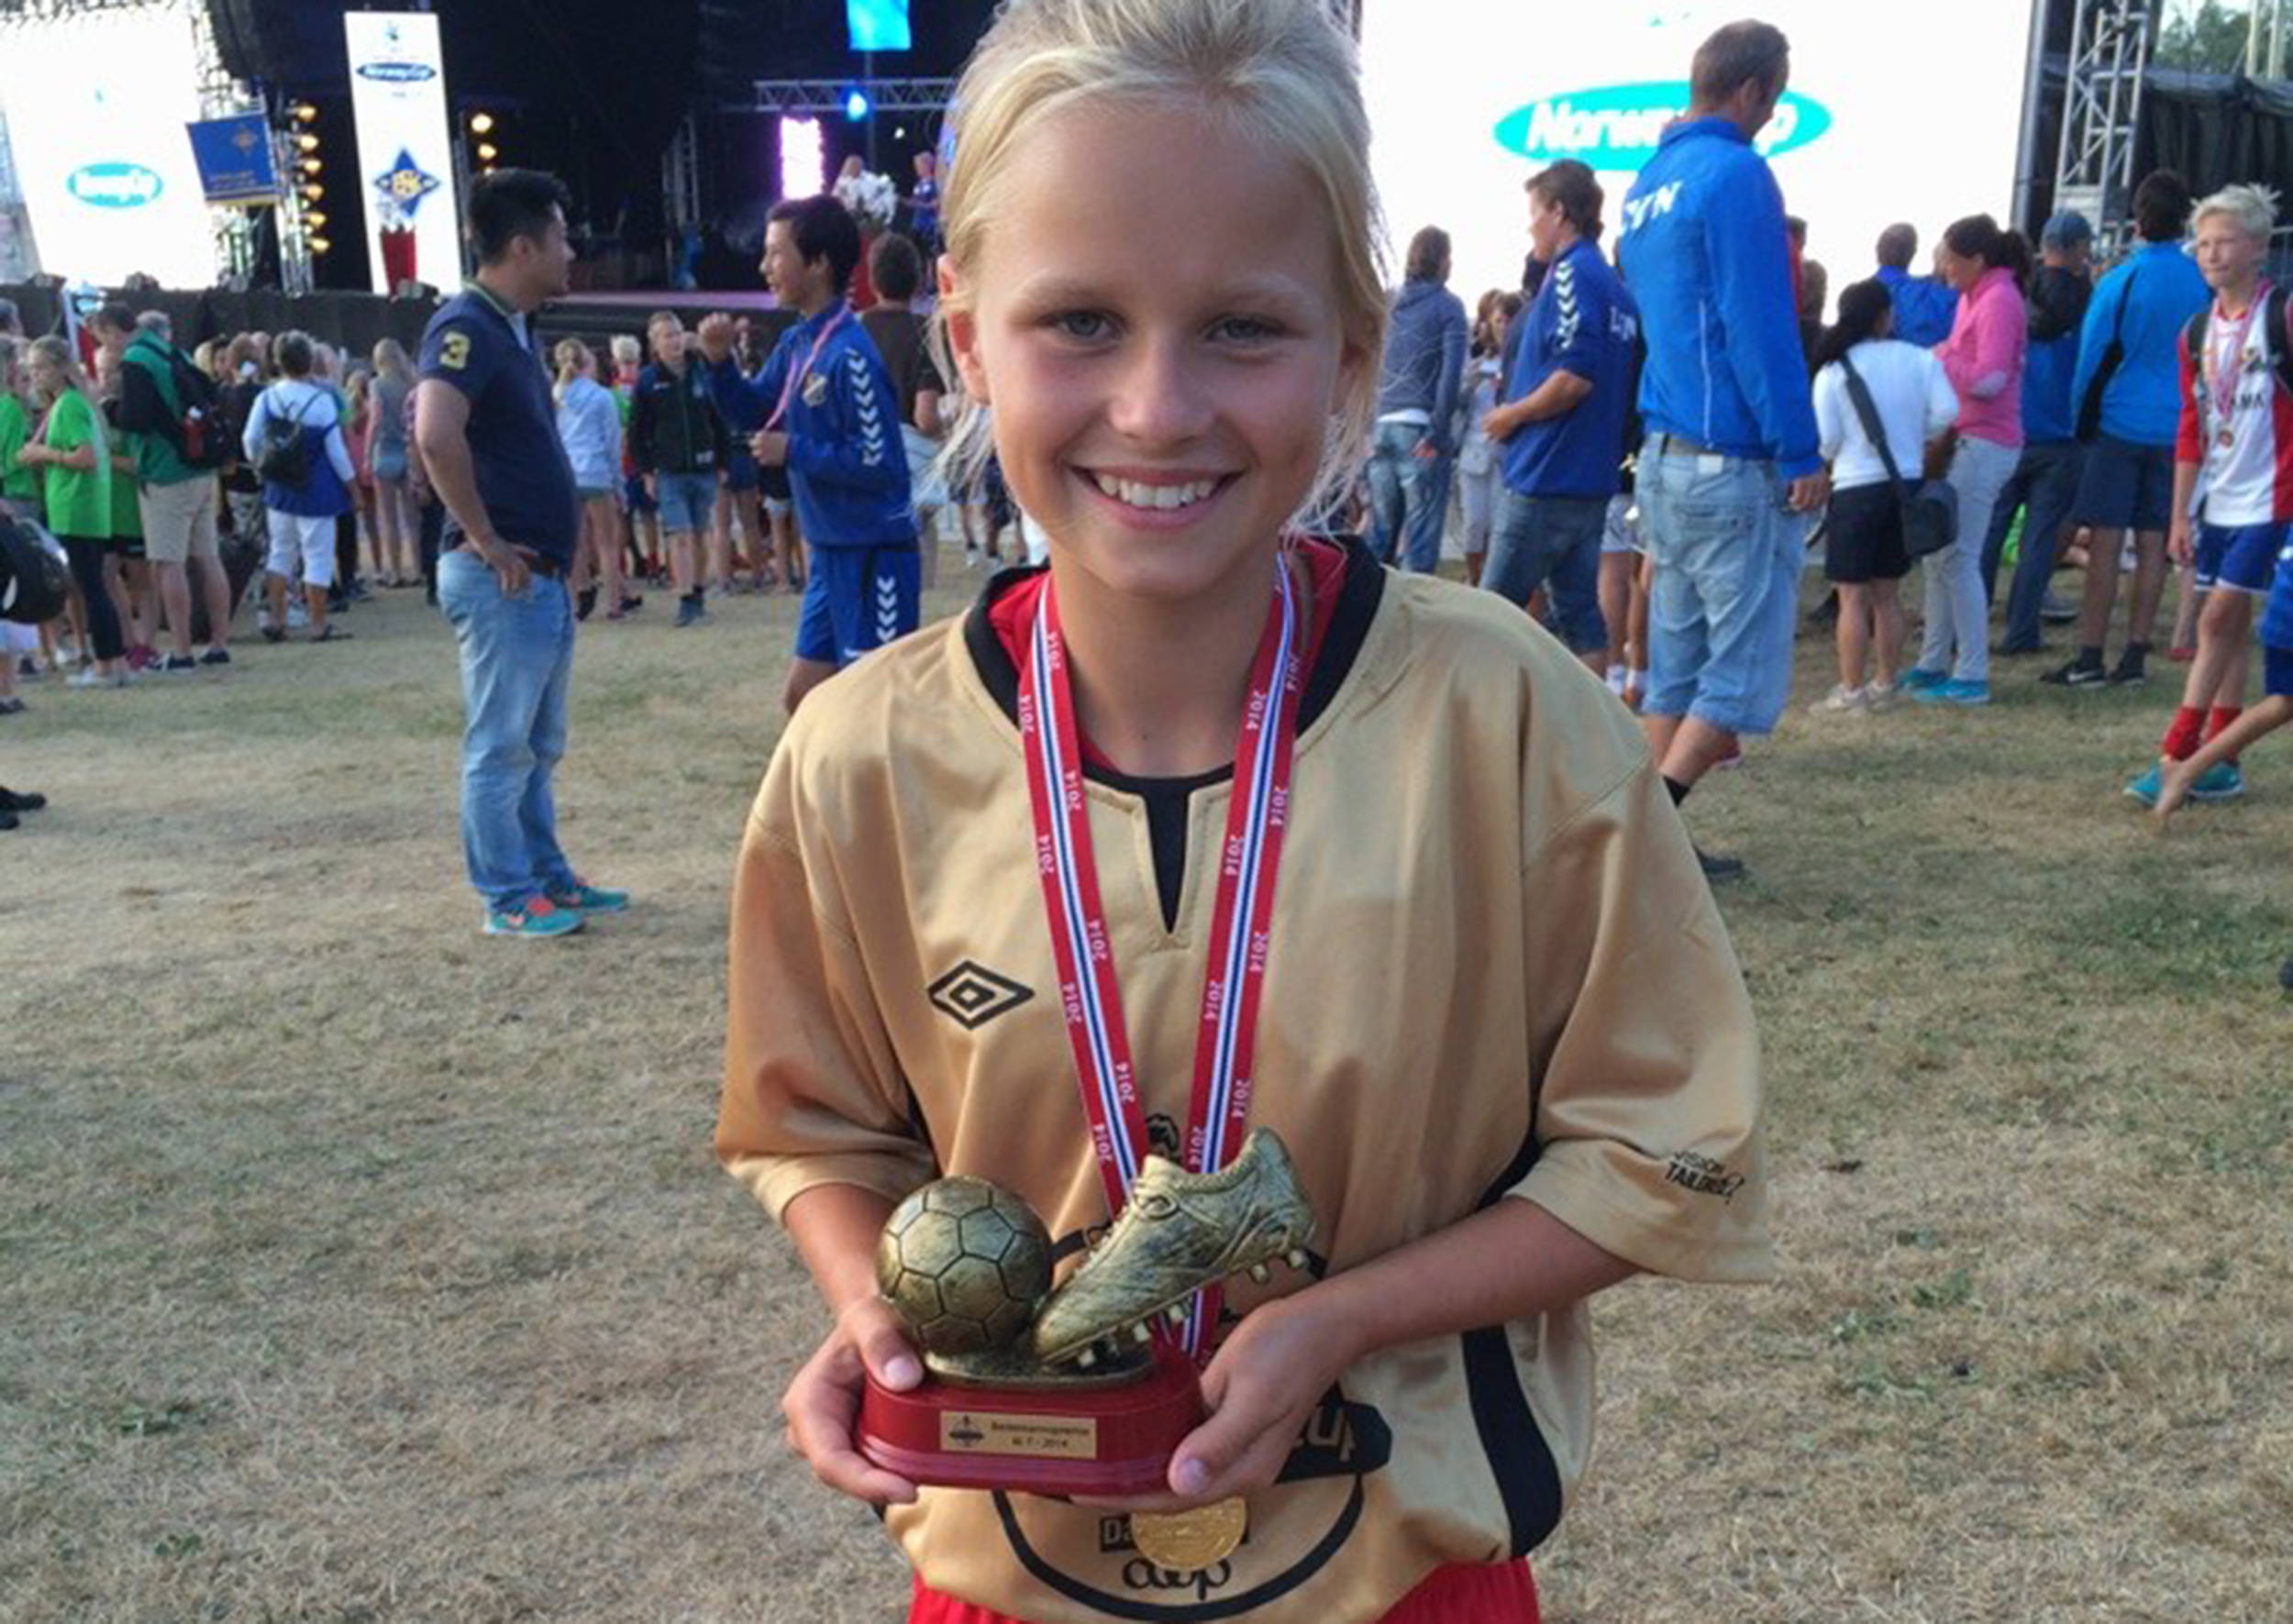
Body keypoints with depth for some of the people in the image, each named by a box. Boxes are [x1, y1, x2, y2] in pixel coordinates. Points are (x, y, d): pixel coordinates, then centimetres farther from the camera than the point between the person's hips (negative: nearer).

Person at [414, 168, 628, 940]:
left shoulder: (515, 328, 14)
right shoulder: (467, 327, -15)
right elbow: (435, 435, -31)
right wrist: (485, 541, -23)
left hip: (543, 578, 10)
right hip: (501, 578, -10)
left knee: (538, 746, 17)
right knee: (501, 746, 0)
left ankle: (548, 878, 27)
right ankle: (509, 899, 9)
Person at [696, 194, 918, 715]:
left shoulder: (849, 354, -19)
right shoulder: (796, 344, 8)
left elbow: (880, 464, -22)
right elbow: (752, 412, 19)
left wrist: (794, 452, -16)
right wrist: (721, 362, 2)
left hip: (874, 556, -9)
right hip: (831, 553, 9)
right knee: (803, 694, 16)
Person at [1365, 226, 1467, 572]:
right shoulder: (1448, 306, -2)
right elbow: (1451, 373, -13)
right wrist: (1437, 433, -12)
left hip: (1383, 427, 5)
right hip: (1420, 428, -5)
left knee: (1379, 532, 14)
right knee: (1421, 538, -2)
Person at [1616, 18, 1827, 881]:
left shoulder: (1648, 184, 14)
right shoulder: (1735, 175, -12)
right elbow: (1761, 329, -17)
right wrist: (1800, 455, -13)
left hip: (1664, 455, 9)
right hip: (1734, 464, -9)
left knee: (1677, 663, 12)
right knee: (1745, 669, -1)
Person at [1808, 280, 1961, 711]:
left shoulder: (1833, 371, -6)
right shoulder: (1919, 359, -1)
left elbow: (1825, 440, -8)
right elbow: (1947, 411, -8)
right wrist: (1914, 437, 10)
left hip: (1855, 489, -3)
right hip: (1906, 485, 4)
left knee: (1853, 597, 0)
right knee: (1888, 593, 14)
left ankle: (1851, 691, 1)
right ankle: (1885, 685, 20)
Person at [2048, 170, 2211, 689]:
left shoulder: (2119, 282, -8)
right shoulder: (2203, 283, 3)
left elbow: (2094, 356, -2)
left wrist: (2083, 420, 9)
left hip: (2120, 426, -4)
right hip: (2176, 429, 4)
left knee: (2106, 541, -3)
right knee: (2152, 543, 7)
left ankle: (2089, 659, -4)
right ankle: (2136, 655, 11)